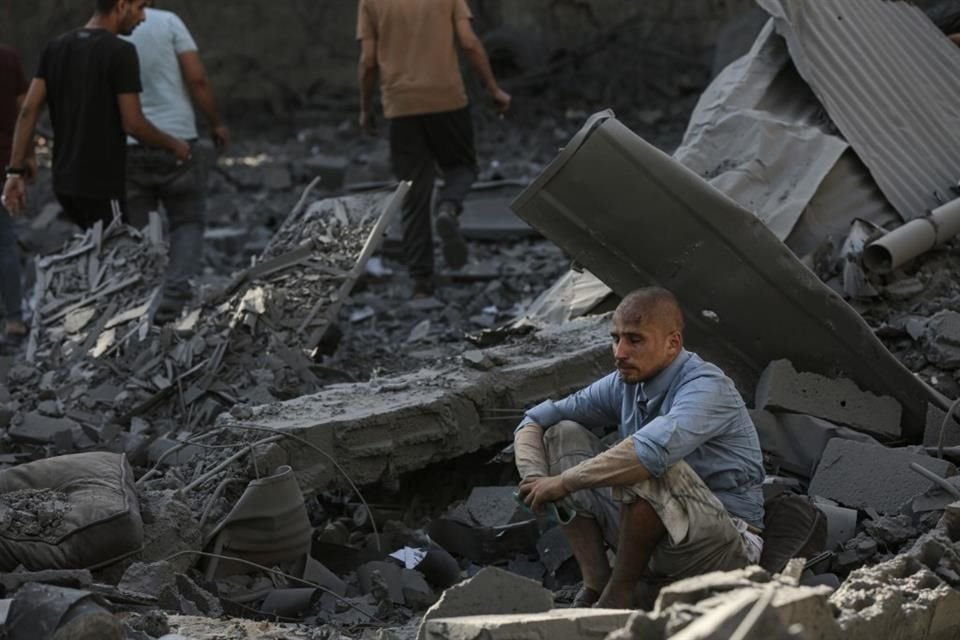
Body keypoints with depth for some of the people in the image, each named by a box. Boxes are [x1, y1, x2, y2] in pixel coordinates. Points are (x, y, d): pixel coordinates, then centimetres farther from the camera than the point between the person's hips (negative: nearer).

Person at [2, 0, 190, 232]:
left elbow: (28, 111, 3)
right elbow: (133, 124, -14)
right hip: (101, 184, -7)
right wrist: (174, 144, 3)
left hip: (64, 181, 7)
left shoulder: (56, 47, 8)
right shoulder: (120, 52, -13)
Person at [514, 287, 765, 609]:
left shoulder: (706, 387, -22)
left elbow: (654, 450, -42)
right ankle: (595, 585, -8)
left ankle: (619, 592, -15)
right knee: (563, 435, 1)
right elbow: (536, 421, 7)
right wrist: (537, 481, -14)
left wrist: (564, 482, -32)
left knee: (645, 466, -35)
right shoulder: (624, 385, 1)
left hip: (726, 544, -8)